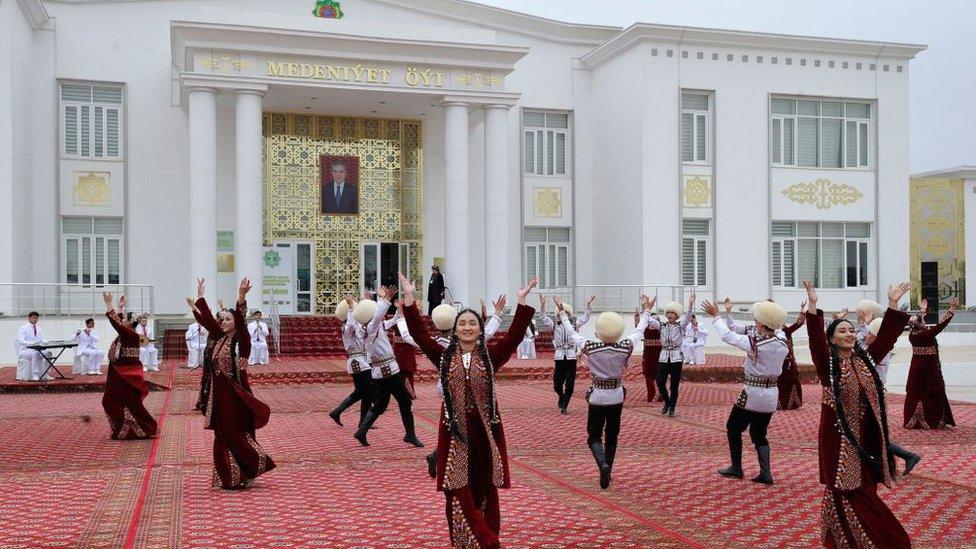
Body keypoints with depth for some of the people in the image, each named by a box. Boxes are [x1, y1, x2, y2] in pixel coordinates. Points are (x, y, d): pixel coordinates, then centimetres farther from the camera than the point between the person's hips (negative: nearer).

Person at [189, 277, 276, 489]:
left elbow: (241, 320, -28)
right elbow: (207, 318, 19)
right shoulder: (220, 338, 8)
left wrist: (241, 298, -43)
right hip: (219, 394, 8)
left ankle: (257, 466, 10)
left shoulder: (240, 340, -11)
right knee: (223, 438, 11)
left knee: (236, 436, -4)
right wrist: (200, 297, 23)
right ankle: (230, 478, 19)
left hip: (234, 396, -8)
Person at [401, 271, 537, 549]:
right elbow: (419, 333, -3)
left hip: (484, 430, 0)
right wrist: (409, 298, -9)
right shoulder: (444, 356, 3)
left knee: (485, 487, 7)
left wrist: (522, 301, -13)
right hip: (454, 431, 0)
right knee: (458, 490, 0)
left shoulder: (490, 357, 2)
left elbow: (514, 336, -7)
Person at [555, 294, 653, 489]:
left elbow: (571, 332, -4)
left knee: (594, 437, 7)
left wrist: (562, 312, 9)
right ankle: (607, 473, 22)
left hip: (597, 398, -2)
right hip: (616, 397, 2)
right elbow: (639, 330, 3)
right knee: (612, 437, 17)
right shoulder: (625, 347, -14)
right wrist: (647, 311, 18)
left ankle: (603, 464, -20)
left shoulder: (590, 347, -18)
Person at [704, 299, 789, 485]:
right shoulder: (783, 343, -5)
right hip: (772, 394, 6)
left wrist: (716, 315, 5)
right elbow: (778, 331, 19)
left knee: (733, 427, 15)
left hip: (752, 393, -5)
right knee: (759, 433, 17)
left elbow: (727, 335, -8)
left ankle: (736, 468, 19)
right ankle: (765, 473, 8)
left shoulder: (753, 343, -19)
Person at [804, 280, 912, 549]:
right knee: (846, 492, -2)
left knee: (865, 489, 11)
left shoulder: (865, 359, 8)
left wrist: (893, 304, 2)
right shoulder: (827, 363, -8)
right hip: (838, 436, -5)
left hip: (865, 435, 6)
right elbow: (816, 339, -24)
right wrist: (813, 306, -35)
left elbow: (886, 336, 7)